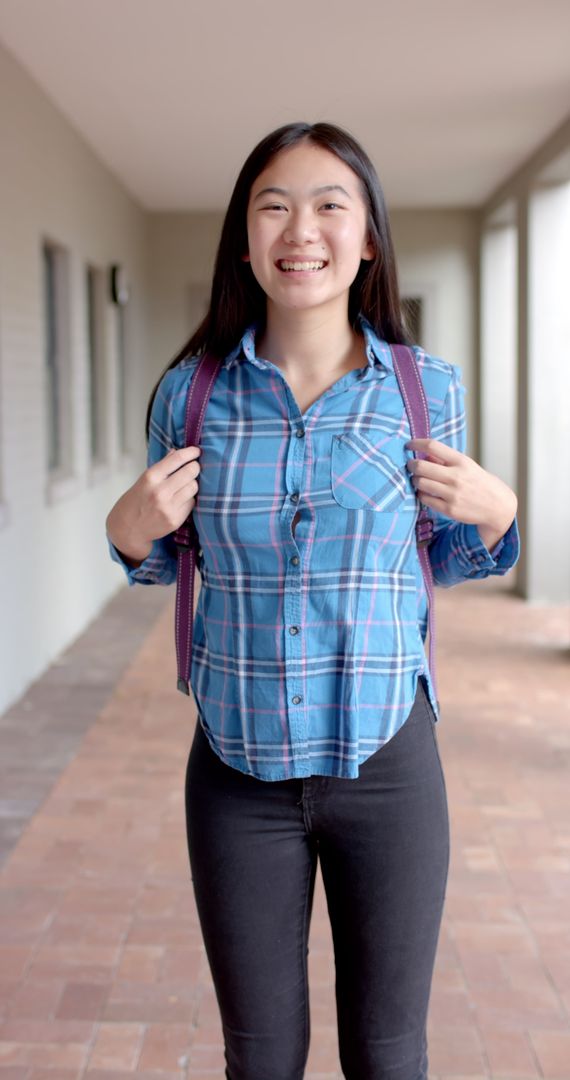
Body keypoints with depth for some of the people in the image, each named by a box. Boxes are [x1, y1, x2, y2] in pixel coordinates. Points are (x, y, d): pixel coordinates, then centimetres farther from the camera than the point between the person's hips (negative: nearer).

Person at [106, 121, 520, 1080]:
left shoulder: (426, 387, -4)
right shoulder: (191, 390, -4)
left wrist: (495, 514, -10)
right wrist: (131, 531, -10)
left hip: (386, 765, 0)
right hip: (237, 769, 1)